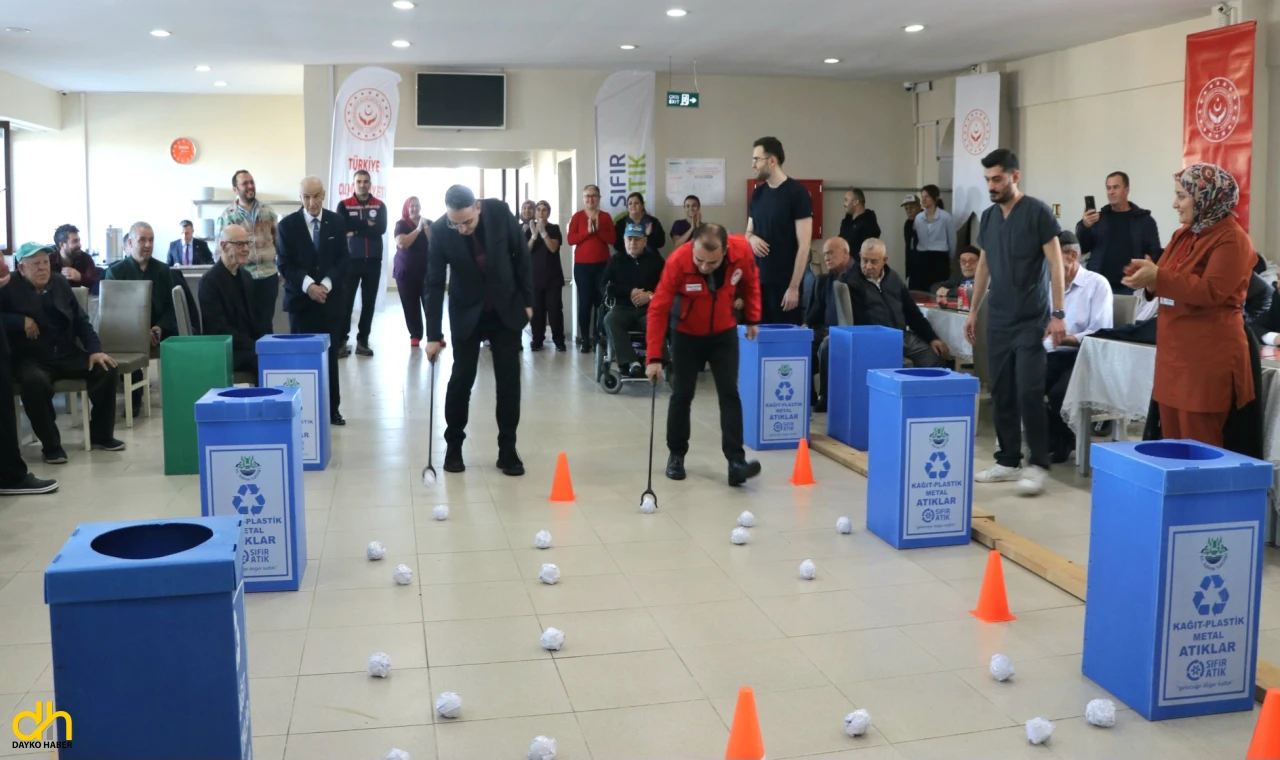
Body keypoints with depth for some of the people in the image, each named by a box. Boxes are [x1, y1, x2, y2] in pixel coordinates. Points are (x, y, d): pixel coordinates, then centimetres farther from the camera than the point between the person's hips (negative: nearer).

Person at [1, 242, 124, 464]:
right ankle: (51, 445, -20)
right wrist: (22, 321, -21)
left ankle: (100, 434, 2)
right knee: (36, 382, -38)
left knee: (107, 371, -15)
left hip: (67, 354, 5)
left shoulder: (59, 282, 8)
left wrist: (95, 350, -1)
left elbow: (81, 320, 11)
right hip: (30, 358, -5)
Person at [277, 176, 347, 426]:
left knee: (330, 356, 4)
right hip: (301, 299, -1)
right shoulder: (287, 224, 0)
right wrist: (308, 285, -18)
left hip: (330, 299, 1)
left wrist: (326, 284, -13)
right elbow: (284, 264, -4)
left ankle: (332, 409, 12)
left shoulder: (337, 222, 5)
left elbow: (343, 259, 2)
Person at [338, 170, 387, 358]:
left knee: (369, 302, 5)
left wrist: (356, 230, -10)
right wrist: (367, 225, -10)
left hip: (373, 261, 2)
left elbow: (381, 229, -9)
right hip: (351, 260, -2)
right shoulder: (344, 205, 4)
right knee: (346, 301, -4)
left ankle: (362, 341, 11)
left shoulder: (380, 206, 7)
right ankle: (342, 341, 0)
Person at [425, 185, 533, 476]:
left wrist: (528, 299, -1)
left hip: (506, 308, 1)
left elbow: (521, 255, -4)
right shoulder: (440, 230, -18)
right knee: (461, 380, -2)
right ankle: (453, 446, 16)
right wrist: (433, 335, -14)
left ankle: (508, 450, 9)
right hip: (466, 313, -1)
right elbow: (434, 283, -14)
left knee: (509, 380, -1)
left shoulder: (500, 212, -17)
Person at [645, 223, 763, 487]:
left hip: (725, 334, 2)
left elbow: (751, 282, 0)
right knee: (682, 395, 3)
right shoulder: (677, 261, -30)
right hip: (687, 335, -1)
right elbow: (658, 309, -26)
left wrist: (753, 318, 1)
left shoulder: (742, 251, -24)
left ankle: (736, 461, -8)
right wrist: (654, 357, -29)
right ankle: (676, 455, 20)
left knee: (729, 394, -5)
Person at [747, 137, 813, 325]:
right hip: (760, 279, 6)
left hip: (785, 282, -6)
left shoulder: (797, 193, -9)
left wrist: (794, 286, -16)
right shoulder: (757, 193, 10)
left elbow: (803, 245, -12)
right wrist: (752, 239, -4)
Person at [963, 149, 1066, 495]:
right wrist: (973, 311, 16)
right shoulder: (988, 217, 10)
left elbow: (1055, 264, -8)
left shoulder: (1037, 212, -7)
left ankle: (1038, 464, 0)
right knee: (1001, 393, 7)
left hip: (1031, 320, -6)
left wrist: (1058, 314, -14)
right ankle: (1008, 460, 16)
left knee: (1028, 392, -10)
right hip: (998, 320, 6)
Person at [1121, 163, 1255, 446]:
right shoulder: (1184, 234, 15)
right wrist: (1148, 277, 1)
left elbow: (1210, 292, -23)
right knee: (1173, 440, 12)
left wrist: (1157, 278, -25)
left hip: (1208, 357, -8)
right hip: (1174, 352, 9)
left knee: (1199, 446, -2)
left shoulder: (1231, 239, -12)